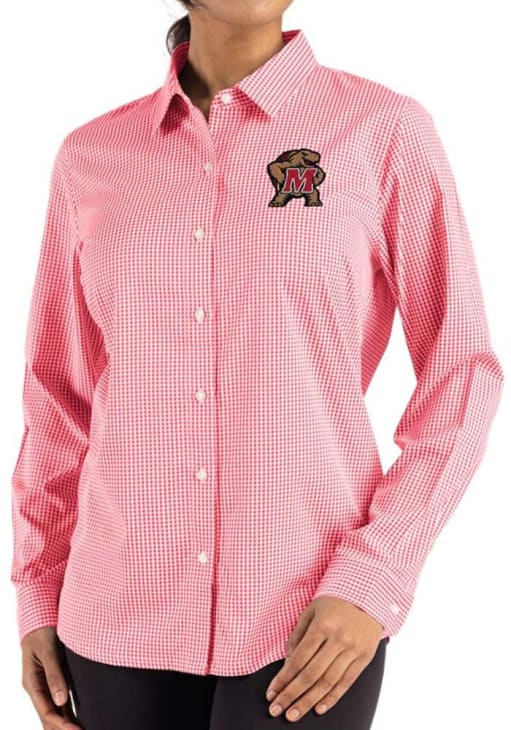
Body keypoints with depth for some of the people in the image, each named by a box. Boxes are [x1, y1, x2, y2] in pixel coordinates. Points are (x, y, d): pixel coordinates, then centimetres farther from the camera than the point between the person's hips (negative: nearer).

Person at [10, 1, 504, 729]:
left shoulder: (385, 130, -4)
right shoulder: (93, 156, 5)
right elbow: (62, 393, 11)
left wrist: (374, 580, -11)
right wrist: (38, 591, 8)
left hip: (307, 620, -2)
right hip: (121, 614, 3)